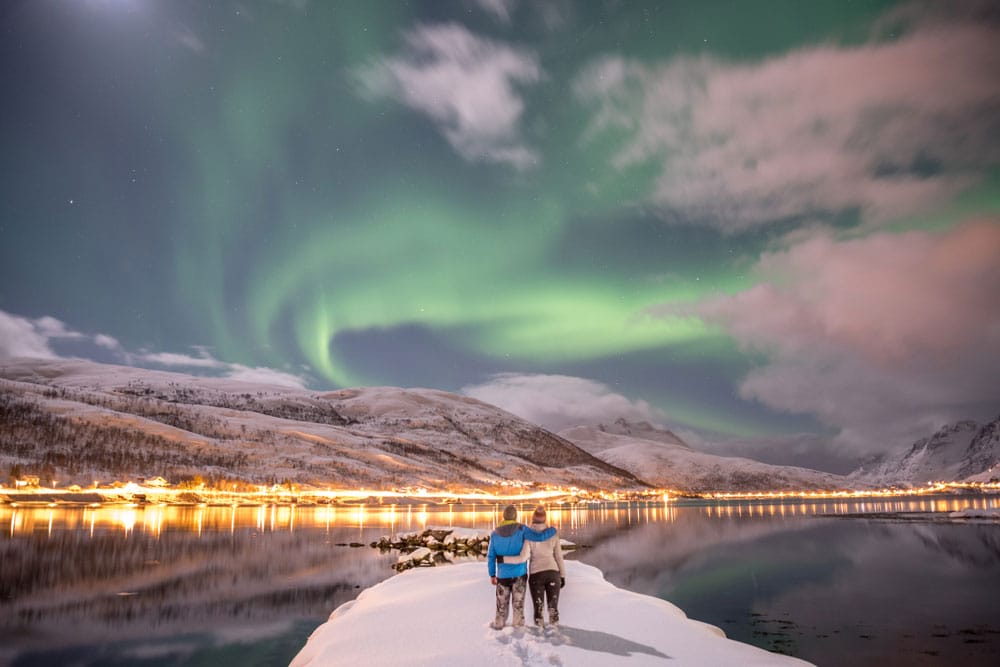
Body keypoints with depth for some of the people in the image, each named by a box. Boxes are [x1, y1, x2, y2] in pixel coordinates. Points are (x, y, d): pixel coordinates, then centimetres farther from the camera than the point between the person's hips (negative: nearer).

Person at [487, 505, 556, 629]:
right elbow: (539, 537, -18)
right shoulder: (521, 529, -12)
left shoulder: (495, 533, -3)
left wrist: (492, 574, 9)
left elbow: (491, 557, 0)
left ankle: (498, 624, 30)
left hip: (503, 574, 2)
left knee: (502, 602, 18)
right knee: (518, 602, 10)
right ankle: (517, 626, 15)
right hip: (519, 573, -2)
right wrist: (553, 529, -1)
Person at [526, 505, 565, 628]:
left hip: (536, 574, -2)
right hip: (552, 572, 2)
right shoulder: (553, 533, 3)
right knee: (553, 608, 10)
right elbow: (559, 556, 6)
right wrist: (563, 575, 14)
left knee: (538, 609, 7)